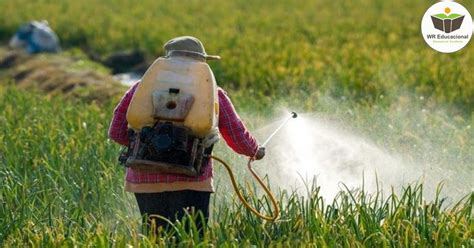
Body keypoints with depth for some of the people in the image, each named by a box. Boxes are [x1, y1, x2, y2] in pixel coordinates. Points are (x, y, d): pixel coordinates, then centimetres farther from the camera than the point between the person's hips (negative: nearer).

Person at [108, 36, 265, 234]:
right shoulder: (213, 93, 9)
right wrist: (256, 151, 33)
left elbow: (117, 133, 11)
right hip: (191, 181, -2)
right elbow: (238, 139, 12)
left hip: (144, 180, 2)